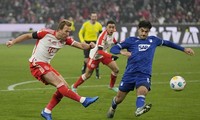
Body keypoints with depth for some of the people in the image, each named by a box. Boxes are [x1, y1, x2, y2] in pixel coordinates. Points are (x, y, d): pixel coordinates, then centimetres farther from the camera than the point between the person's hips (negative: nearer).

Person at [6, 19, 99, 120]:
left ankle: (47, 111, 6)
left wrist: (89, 46, -28)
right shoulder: (46, 33, -14)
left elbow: (80, 45, -7)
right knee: (59, 83, -21)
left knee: (64, 86, 0)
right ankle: (83, 100, -25)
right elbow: (28, 36, -4)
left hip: (46, 65, 8)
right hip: (37, 64, -8)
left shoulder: (65, 40, 1)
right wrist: (13, 42, -8)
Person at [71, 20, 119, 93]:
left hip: (104, 54, 7)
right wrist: (111, 56, -53)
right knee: (88, 75, 2)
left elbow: (115, 43, 12)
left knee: (116, 70, 0)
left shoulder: (111, 34, -11)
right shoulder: (103, 36, -34)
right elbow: (100, 51, -43)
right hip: (95, 55, -7)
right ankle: (74, 86, 23)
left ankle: (111, 86, 23)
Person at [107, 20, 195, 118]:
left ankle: (139, 108, -60)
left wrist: (184, 49, 32)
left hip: (144, 74, 0)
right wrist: (122, 52, -18)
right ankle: (113, 106, 41)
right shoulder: (131, 40, 7)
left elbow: (167, 43, 31)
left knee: (142, 90, -33)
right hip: (130, 73, 0)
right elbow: (113, 49, 4)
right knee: (119, 98, 7)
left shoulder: (153, 40, 15)